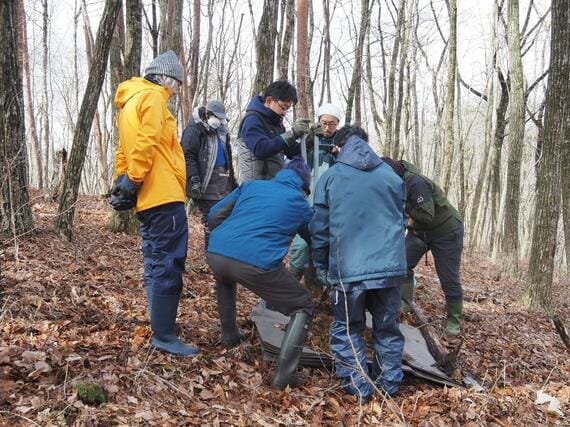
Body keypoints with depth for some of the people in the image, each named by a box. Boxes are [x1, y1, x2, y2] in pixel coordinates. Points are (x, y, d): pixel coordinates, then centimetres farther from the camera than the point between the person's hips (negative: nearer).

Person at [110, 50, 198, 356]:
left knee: (158, 265, 16)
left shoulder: (130, 102, 24)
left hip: (148, 198, 10)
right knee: (168, 266, -7)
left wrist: (122, 181, 16)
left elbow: (124, 150, 21)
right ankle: (164, 336, -3)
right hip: (164, 196, -10)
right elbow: (145, 143, -19)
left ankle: (161, 326, 25)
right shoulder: (153, 97, -6)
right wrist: (133, 181, -16)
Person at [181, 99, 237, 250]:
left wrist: (232, 180, 27)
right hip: (206, 186, -8)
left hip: (223, 186, 8)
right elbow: (188, 156, -15)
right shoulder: (194, 130, -5)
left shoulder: (221, 132, 21)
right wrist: (194, 180, -23)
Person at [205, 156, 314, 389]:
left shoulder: (251, 185, 26)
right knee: (303, 307, 15)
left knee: (226, 279, 42)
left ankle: (229, 335, 50)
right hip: (256, 263, -4)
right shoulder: (300, 203, 21)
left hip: (215, 253, 5)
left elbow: (214, 216, 26)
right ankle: (284, 375, 5)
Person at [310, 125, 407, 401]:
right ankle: (389, 383, 26)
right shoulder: (391, 175, 13)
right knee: (387, 327, 18)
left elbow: (319, 227, 5)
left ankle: (358, 386, 12)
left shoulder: (330, 177, 4)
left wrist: (321, 267, 15)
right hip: (390, 265, 3)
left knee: (347, 329, 13)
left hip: (348, 268, -3)